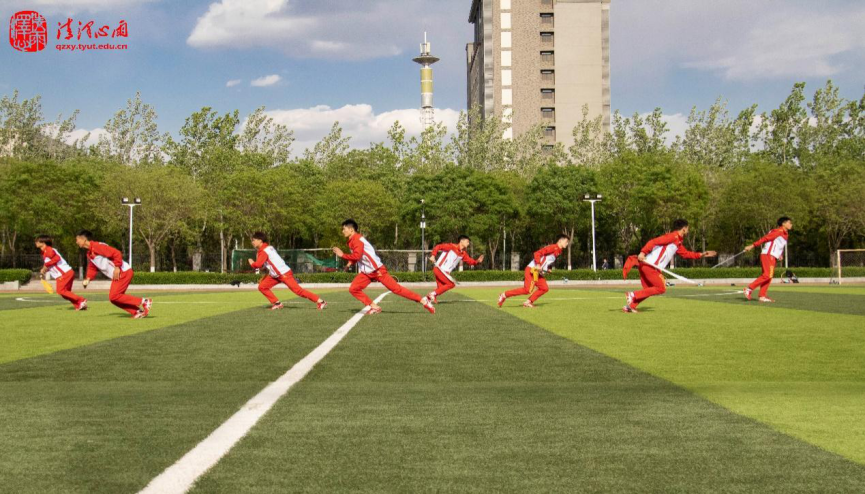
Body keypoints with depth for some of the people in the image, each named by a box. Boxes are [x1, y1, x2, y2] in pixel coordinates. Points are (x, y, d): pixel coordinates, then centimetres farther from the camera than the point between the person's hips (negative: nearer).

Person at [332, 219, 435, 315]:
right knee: (353, 289, -2)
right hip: (366, 272, 9)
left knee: (396, 288, -8)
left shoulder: (357, 239, -17)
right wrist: (351, 262, 3)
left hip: (377, 270, -9)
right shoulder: (351, 241, 12)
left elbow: (357, 256, -30)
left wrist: (342, 255, -21)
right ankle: (374, 307, 3)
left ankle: (423, 301, -2)